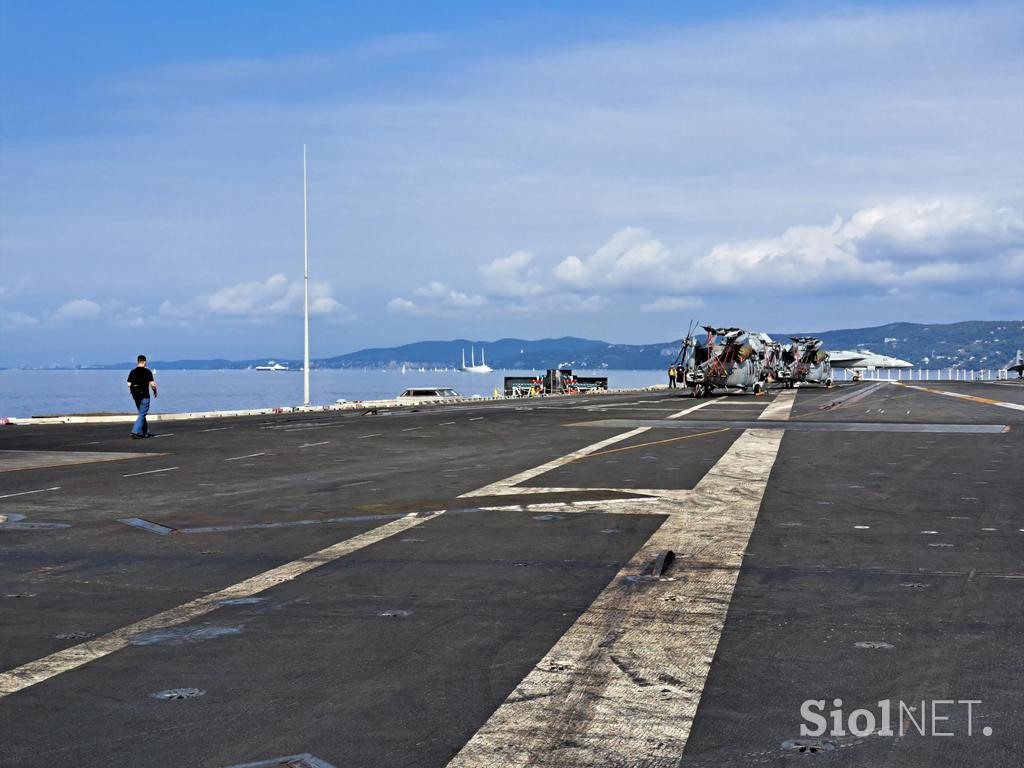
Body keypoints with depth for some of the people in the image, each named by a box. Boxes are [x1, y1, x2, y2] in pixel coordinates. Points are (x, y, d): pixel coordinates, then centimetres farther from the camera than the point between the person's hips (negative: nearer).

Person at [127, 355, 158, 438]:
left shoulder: (132, 372, 4)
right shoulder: (147, 372, -9)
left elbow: (129, 385, 2)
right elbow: (152, 384, -12)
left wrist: (133, 393, 17)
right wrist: (155, 392, 6)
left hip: (136, 396, 6)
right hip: (144, 396, -5)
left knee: (142, 414, 17)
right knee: (142, 415, -4)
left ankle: (146, 432, 23)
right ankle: (135, 432, -16)